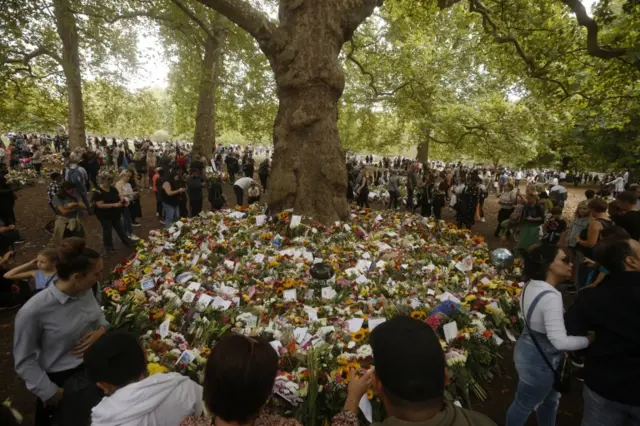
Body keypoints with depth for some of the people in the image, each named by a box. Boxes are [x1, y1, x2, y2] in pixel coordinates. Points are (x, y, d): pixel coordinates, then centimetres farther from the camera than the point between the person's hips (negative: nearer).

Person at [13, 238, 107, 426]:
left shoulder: (86, 291, -8)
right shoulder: (33, 311, -22)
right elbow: (24, 361, -10)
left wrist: (102, 329, -8)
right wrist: (50, 393, -8)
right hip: (62, 379, -4)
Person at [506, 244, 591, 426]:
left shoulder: (531, 286, -3)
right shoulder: (551, 297, -31)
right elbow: (559, 340, -31)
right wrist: (590, 339, -15)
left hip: (528, 349, 9)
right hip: (539, 360, -9)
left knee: (549, 399, 31)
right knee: (524, 405, 16)